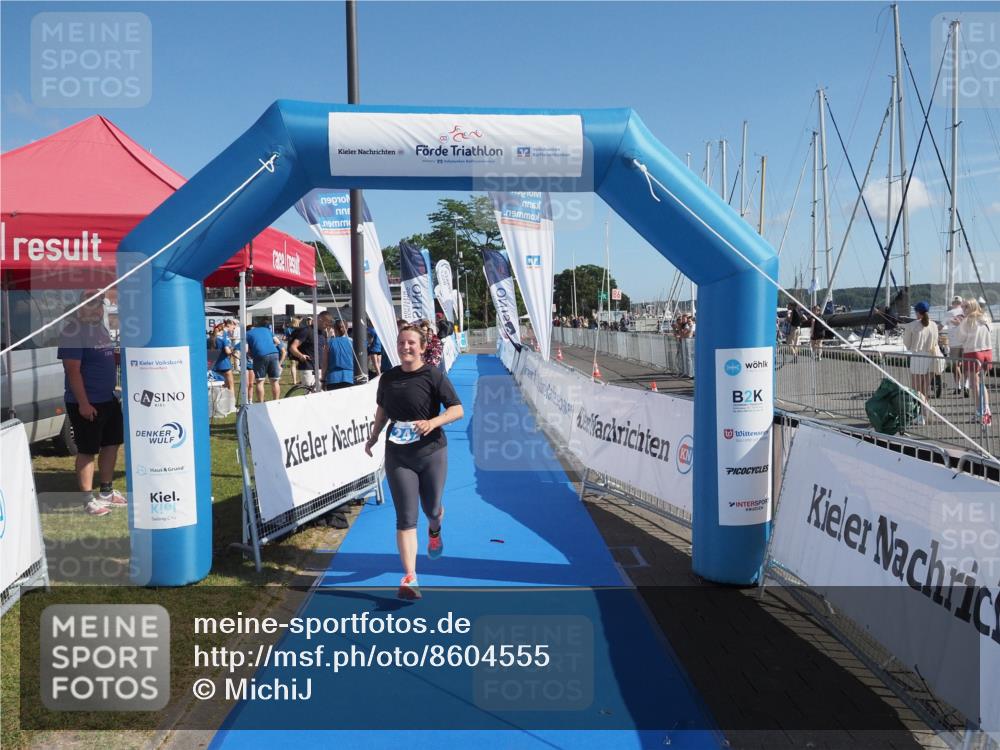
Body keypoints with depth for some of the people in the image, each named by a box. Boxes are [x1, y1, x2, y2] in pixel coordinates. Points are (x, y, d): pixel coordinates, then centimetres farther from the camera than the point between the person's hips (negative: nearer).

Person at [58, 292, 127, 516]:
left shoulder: (100, 327, 11)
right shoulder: (73, 331, -15)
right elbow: (73, 370, -19)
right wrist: (83, 403, -22)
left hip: (109, 399, 9)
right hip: (87, 404, -9)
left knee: (112, 444, 15)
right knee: (87, 450, -1)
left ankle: (107, 492, 28)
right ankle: (88, 500, 8)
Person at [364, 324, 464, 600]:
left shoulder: (434, 376, -9)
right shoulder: (388, 377, 4)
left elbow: (457, 409, -12)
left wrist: (433, 422, -27)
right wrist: (374, 435, 15)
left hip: (431, 452, -2)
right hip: (397, 455, 2)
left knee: (431, 508, 14)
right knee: (405, 518, -4)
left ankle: (434, 531, 53)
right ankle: (409, 578, -2)